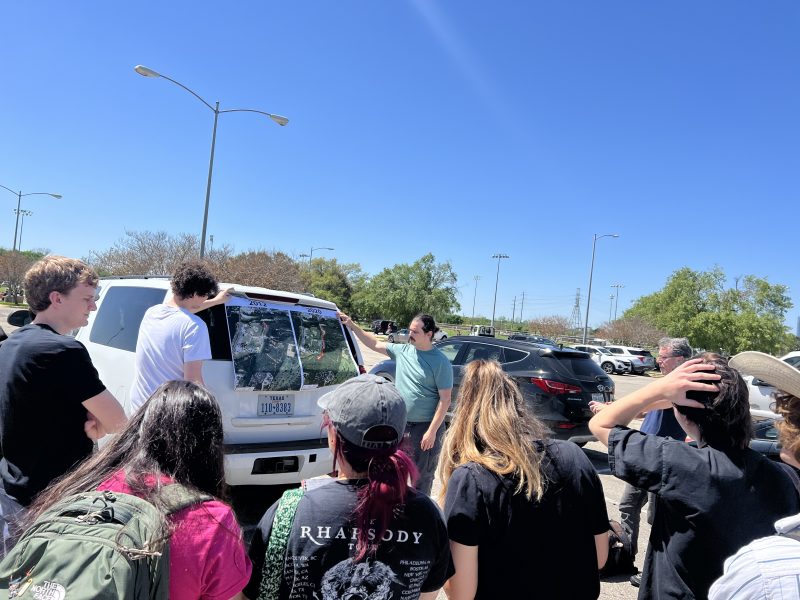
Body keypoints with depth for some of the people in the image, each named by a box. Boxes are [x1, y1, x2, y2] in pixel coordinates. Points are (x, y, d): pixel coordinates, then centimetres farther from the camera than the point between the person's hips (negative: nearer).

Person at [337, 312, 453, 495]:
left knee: (422, 476, 6)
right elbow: (375, 344, 14)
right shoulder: (402, 350, 3)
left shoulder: (441, 362, -14)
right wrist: (352, 326, 6)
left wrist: (432, 431, -18)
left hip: (425, 427, -6)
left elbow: (445, 399, -14)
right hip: (400, 424, 6)